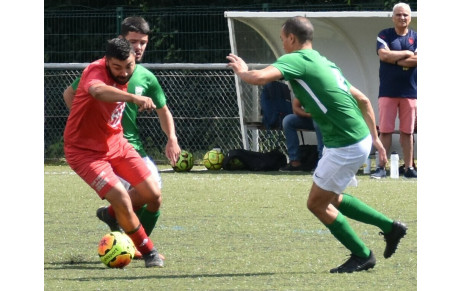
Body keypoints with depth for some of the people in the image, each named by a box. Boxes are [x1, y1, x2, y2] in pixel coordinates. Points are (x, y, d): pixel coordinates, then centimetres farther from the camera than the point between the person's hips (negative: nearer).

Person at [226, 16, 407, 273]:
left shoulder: (296, 60, -10)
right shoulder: (323, 63, 17)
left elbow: (259, 77, -26)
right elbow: (363, 100, 20)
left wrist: (242, 71, -3)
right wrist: (374, 137, 25)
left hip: (346, 146, -9)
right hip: (360, 139, 9)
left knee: (317, 203, 5)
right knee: (331, 199, 24)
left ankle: (362, 256, 13)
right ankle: (390, 227, 26)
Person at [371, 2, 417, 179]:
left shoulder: (416, 38, 7)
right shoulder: (384, 35, 5)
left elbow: (417, 60, -9)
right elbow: (384, 55, -12)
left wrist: (394, 59, -9)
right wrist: (407, 54, -5)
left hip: (410, 91, 1)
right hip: (388, 91, -1)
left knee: (407, 132, 4)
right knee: (385, 131, -4)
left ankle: (409, 168, 9)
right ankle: (381, 168, -2)